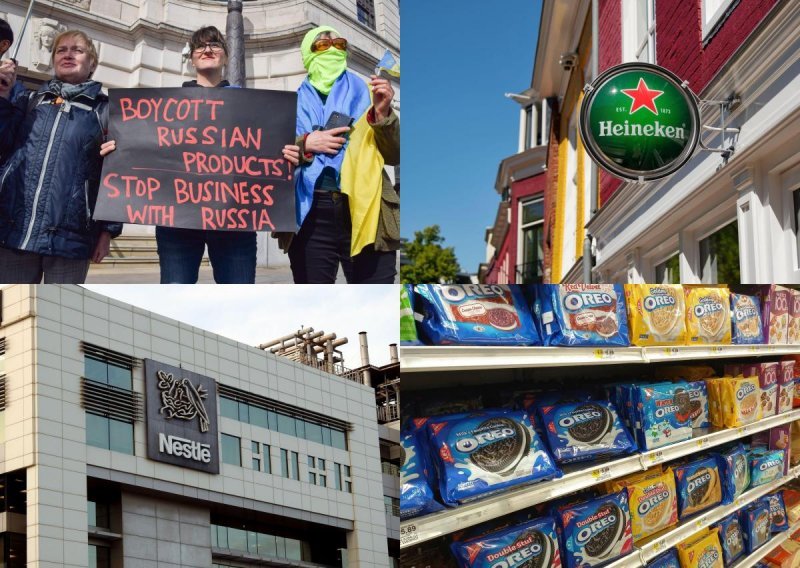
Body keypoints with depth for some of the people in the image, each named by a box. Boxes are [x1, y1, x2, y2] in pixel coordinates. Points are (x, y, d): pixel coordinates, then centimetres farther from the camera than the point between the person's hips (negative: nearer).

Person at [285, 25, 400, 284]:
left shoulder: (365, 95, 16)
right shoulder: (295, 104, 17)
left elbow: (394, 155, 8)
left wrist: (383, 113, -8)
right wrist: (306, 144, -8)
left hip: (364, 215, -1)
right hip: (311, 218, 1)